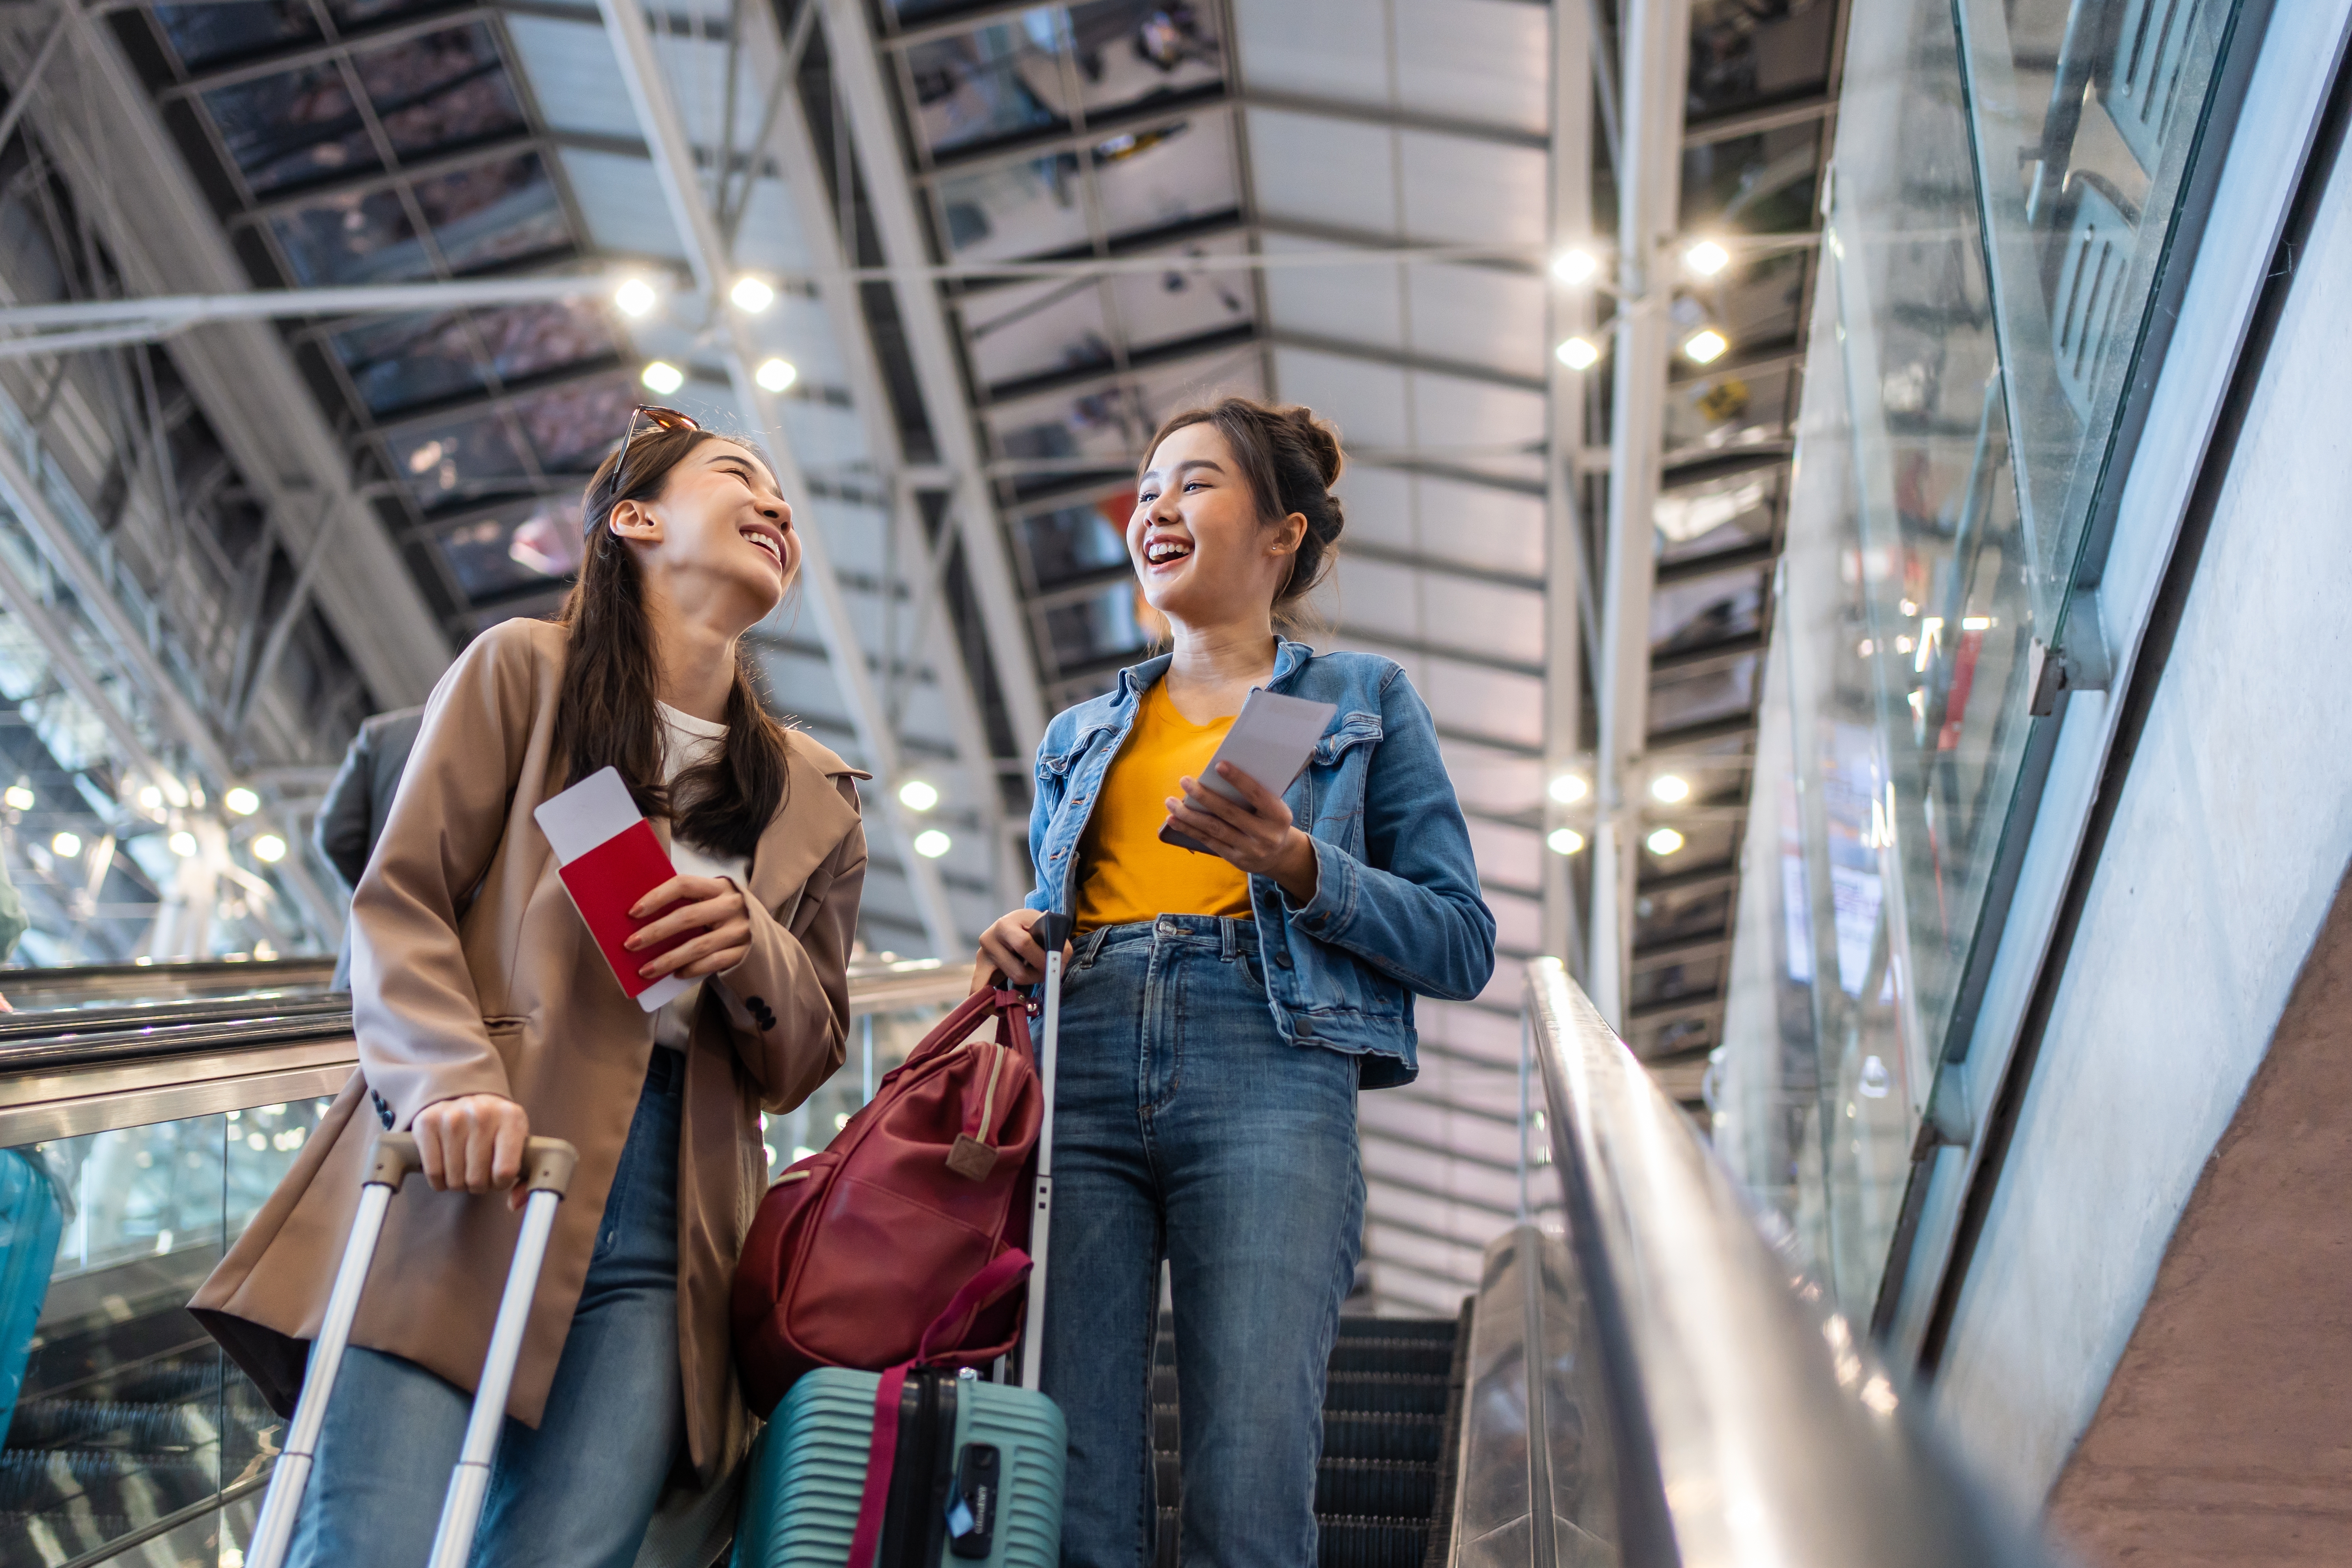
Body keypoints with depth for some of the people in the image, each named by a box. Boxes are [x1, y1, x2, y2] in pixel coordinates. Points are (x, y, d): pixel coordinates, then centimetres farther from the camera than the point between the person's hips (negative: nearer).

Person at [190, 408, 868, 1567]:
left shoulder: (814, 800, 21)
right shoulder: (525, 668, 12)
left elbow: (801, 1065, 20)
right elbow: (398, 902, 3)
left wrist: (753, 950, -3)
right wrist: (450, 1079, -16)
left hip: (653, 1242, 3)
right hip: (463, 1187, -3)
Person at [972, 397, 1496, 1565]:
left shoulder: (1363, 701, 16)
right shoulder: (1079, 737, 27)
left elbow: (1462, 946, 8)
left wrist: (1298, 866, -7)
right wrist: (1013, 944, 7)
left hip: (1269, 1079, -3)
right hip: (1079, 1081, 4)